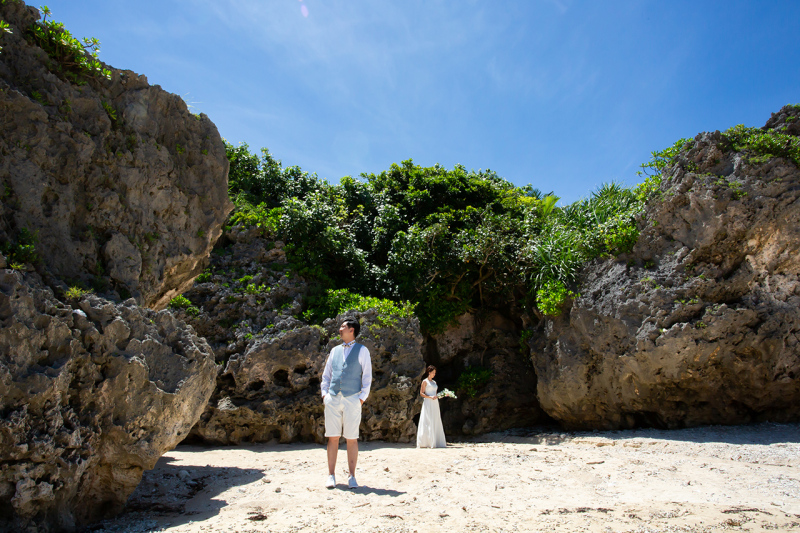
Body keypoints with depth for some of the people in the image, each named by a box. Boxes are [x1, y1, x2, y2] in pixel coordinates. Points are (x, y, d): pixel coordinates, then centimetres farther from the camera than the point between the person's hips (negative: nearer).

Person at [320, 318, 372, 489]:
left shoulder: (362, 350, 5)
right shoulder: (335, 350, 16)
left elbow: (367, 376, 2)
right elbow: (326, 374, 19)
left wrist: (362, 398, -5)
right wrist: (324, 394, 6)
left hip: (352, 399, -3)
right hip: (332, 399, 3)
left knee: (352, 439, 1)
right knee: (333, 437, 3)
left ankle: (352, 476, 9)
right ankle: (331, 475, 10)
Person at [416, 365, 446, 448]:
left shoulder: (434, 382, 18)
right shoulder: (425, 381, -2)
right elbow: (421, 393, -7)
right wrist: (430, 397, -19)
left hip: (435, 404, 7)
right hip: (428, 403, -7)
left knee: (436, 422, 4)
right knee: (428, 422, -10)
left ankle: (435, 442, 7)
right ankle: (426, 442, -7)